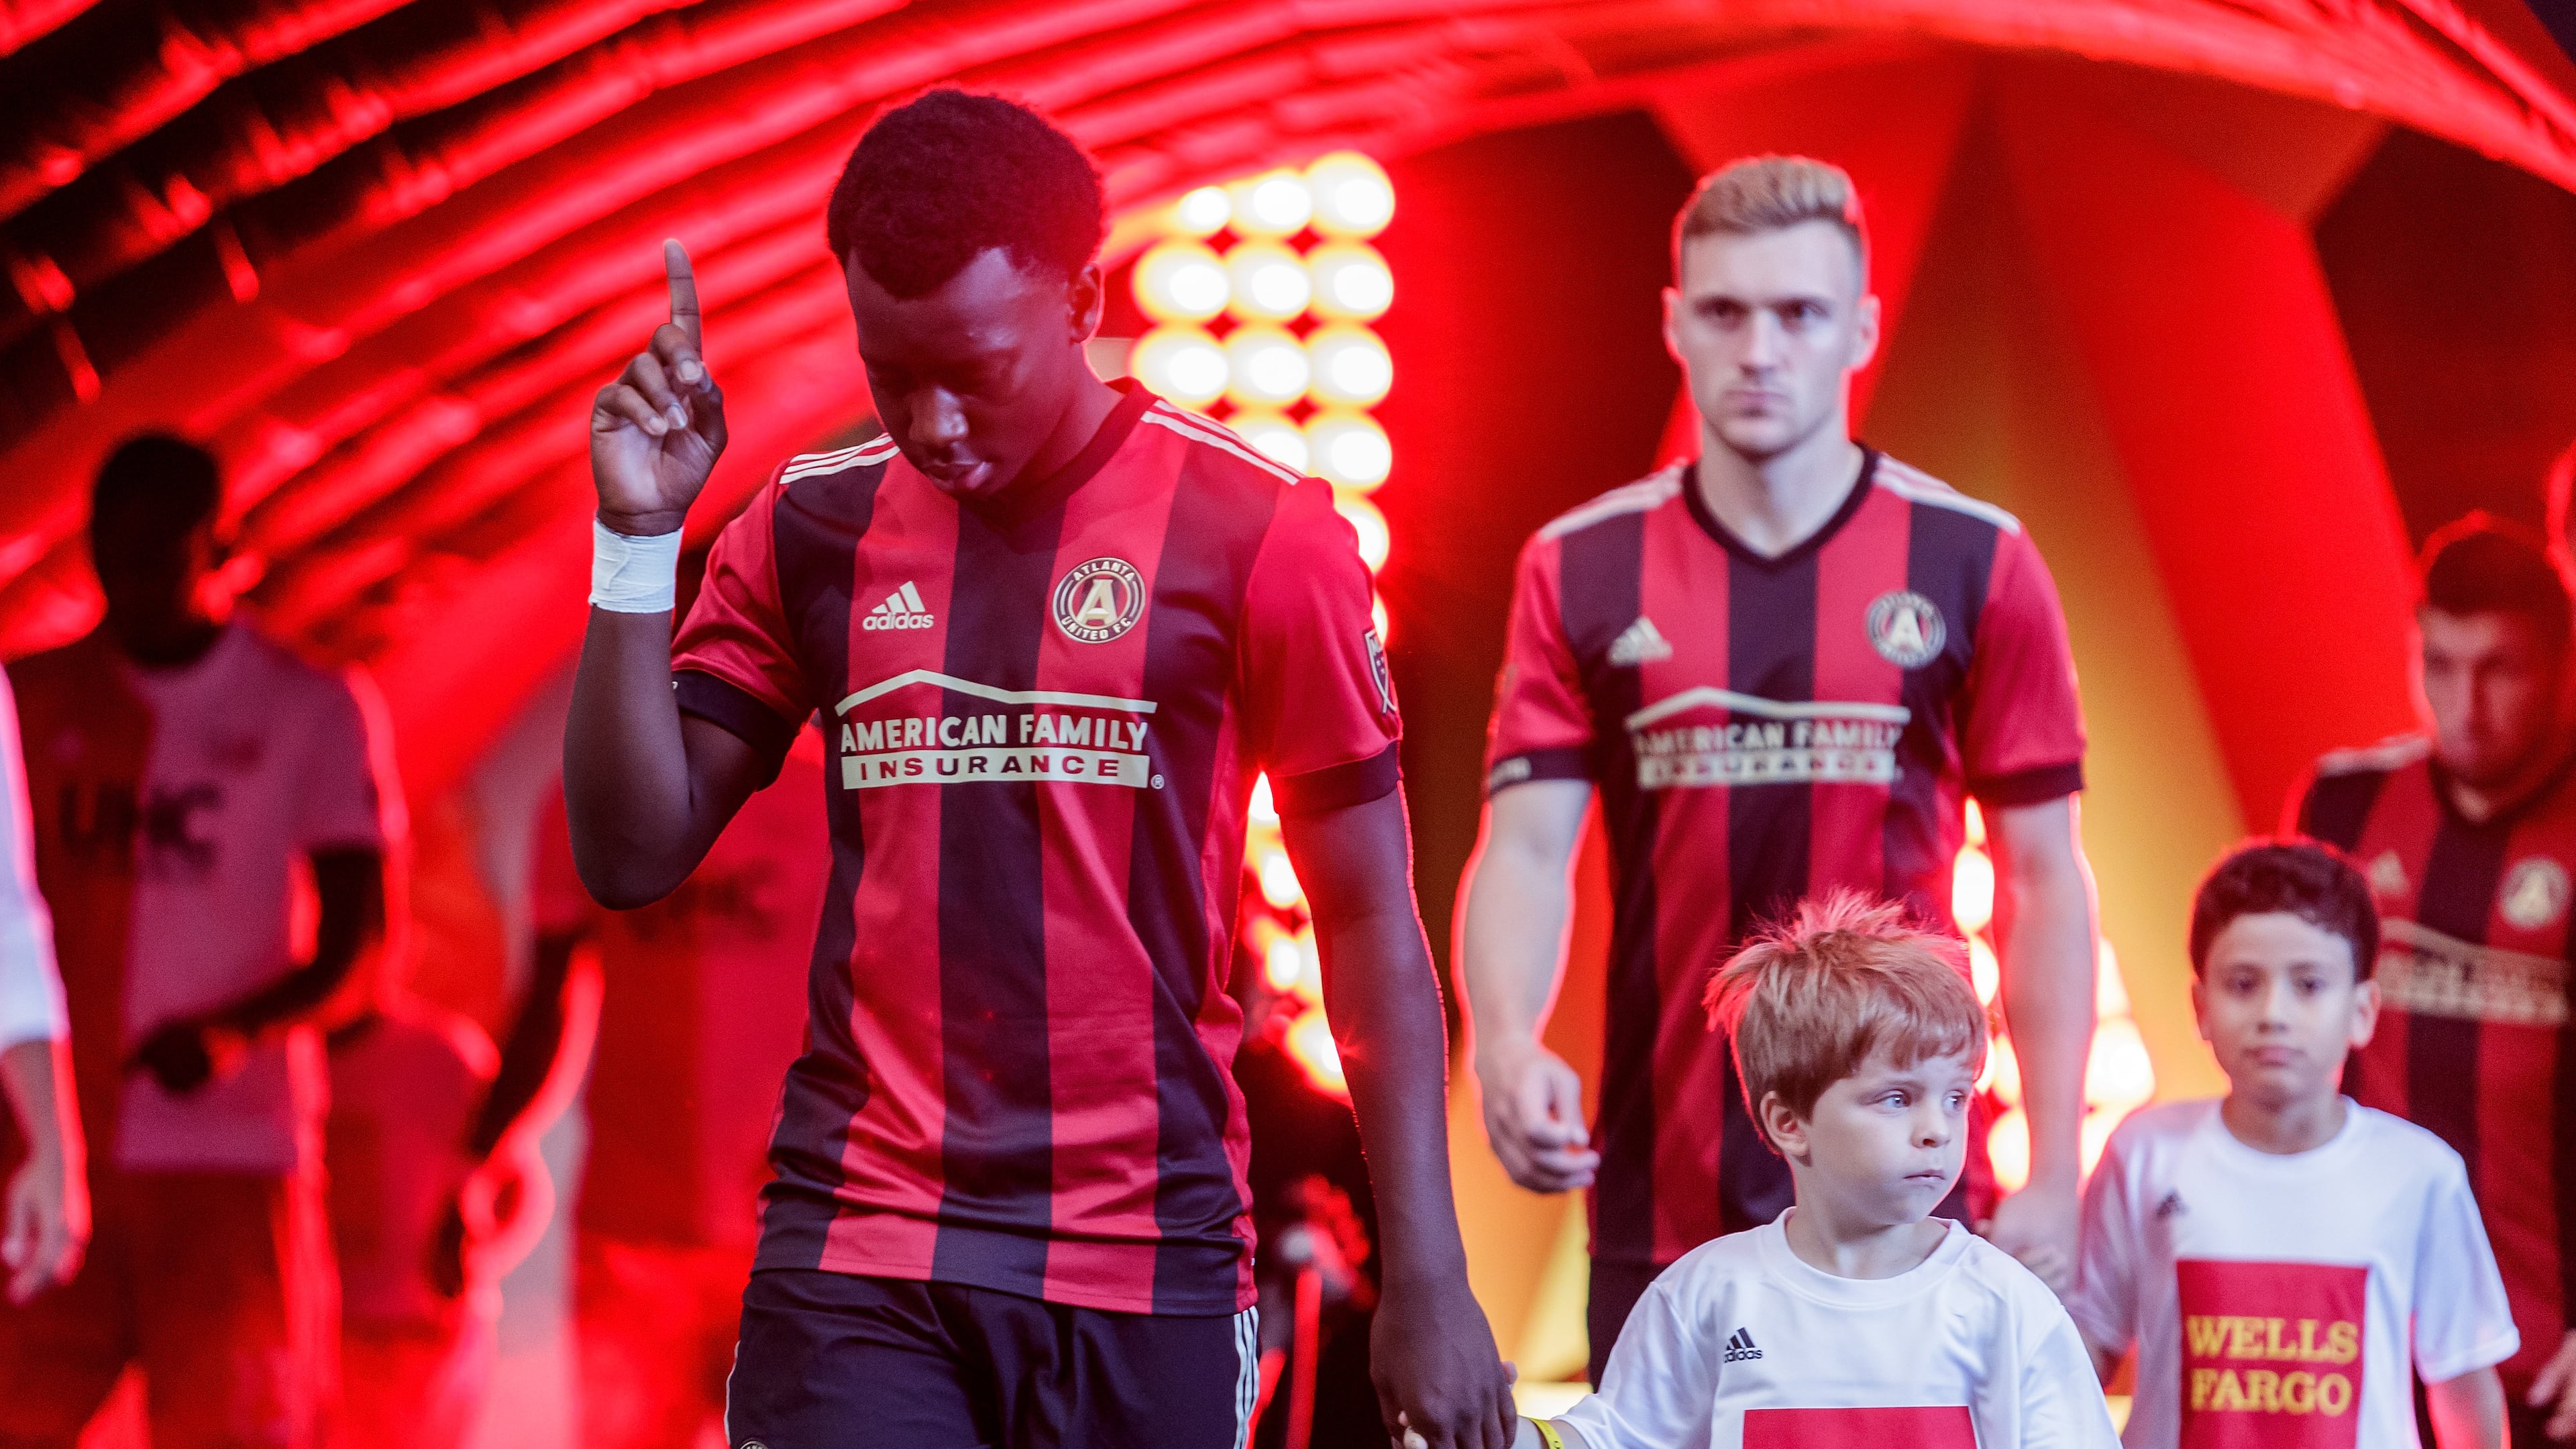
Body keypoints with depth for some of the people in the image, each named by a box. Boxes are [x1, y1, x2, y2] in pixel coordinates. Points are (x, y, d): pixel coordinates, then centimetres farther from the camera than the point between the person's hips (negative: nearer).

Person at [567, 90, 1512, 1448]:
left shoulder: (1257, 533, -1)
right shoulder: (814, 528, 7)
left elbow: (1369, 914, 1)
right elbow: (633, 856, 5)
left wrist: (1427, 1282, -2)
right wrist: (637, 540, -6)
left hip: (1147, 1264, -1)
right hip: (855, 1257, 2)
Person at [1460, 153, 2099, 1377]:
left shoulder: (1978, 566, 2)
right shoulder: (1580, 573, 5)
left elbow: (2043, 880, 4)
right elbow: (1525, 848, -2)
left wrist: (2053, 1180, -2)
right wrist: (1506, 1046, -23)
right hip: (1662, 1198, 1)